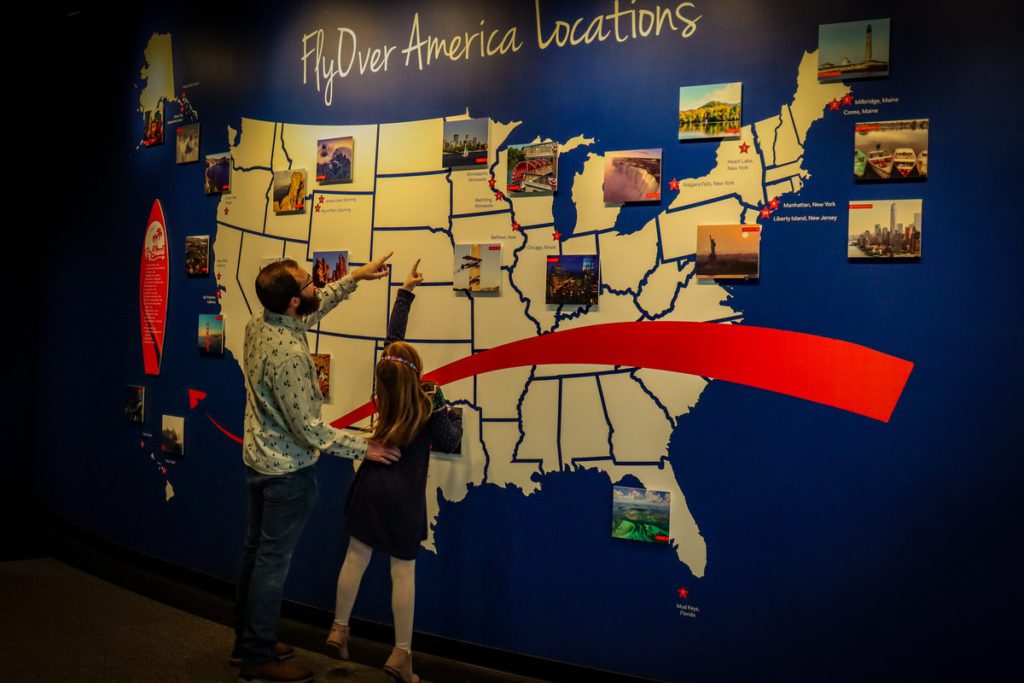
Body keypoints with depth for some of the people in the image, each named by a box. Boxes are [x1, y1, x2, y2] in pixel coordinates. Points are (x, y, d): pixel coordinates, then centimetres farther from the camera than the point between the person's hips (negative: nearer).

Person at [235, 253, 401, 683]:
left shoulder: (258, 324, -4)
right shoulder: (289, 354, -29)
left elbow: (314, 310, 16)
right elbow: (308, 428, -24)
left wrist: (355, 278, 15)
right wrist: (364, 448, -14)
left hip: (258, 459, 9)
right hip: (287, 470, -9)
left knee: (255, 552, 18)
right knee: (273, 562, 3)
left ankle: (246, 642, 32)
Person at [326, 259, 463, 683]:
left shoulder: (385, 388, -4)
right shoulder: (426, 407, -15)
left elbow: (392, 337, 7)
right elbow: (452, 442, -5)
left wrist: (405, 292, 15)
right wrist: (446, 405, -1)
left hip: (370, 487, 5)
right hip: (403, 496, -4)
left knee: (355, 558, 14)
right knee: (403, 571, 1)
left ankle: (339, 631, 24)